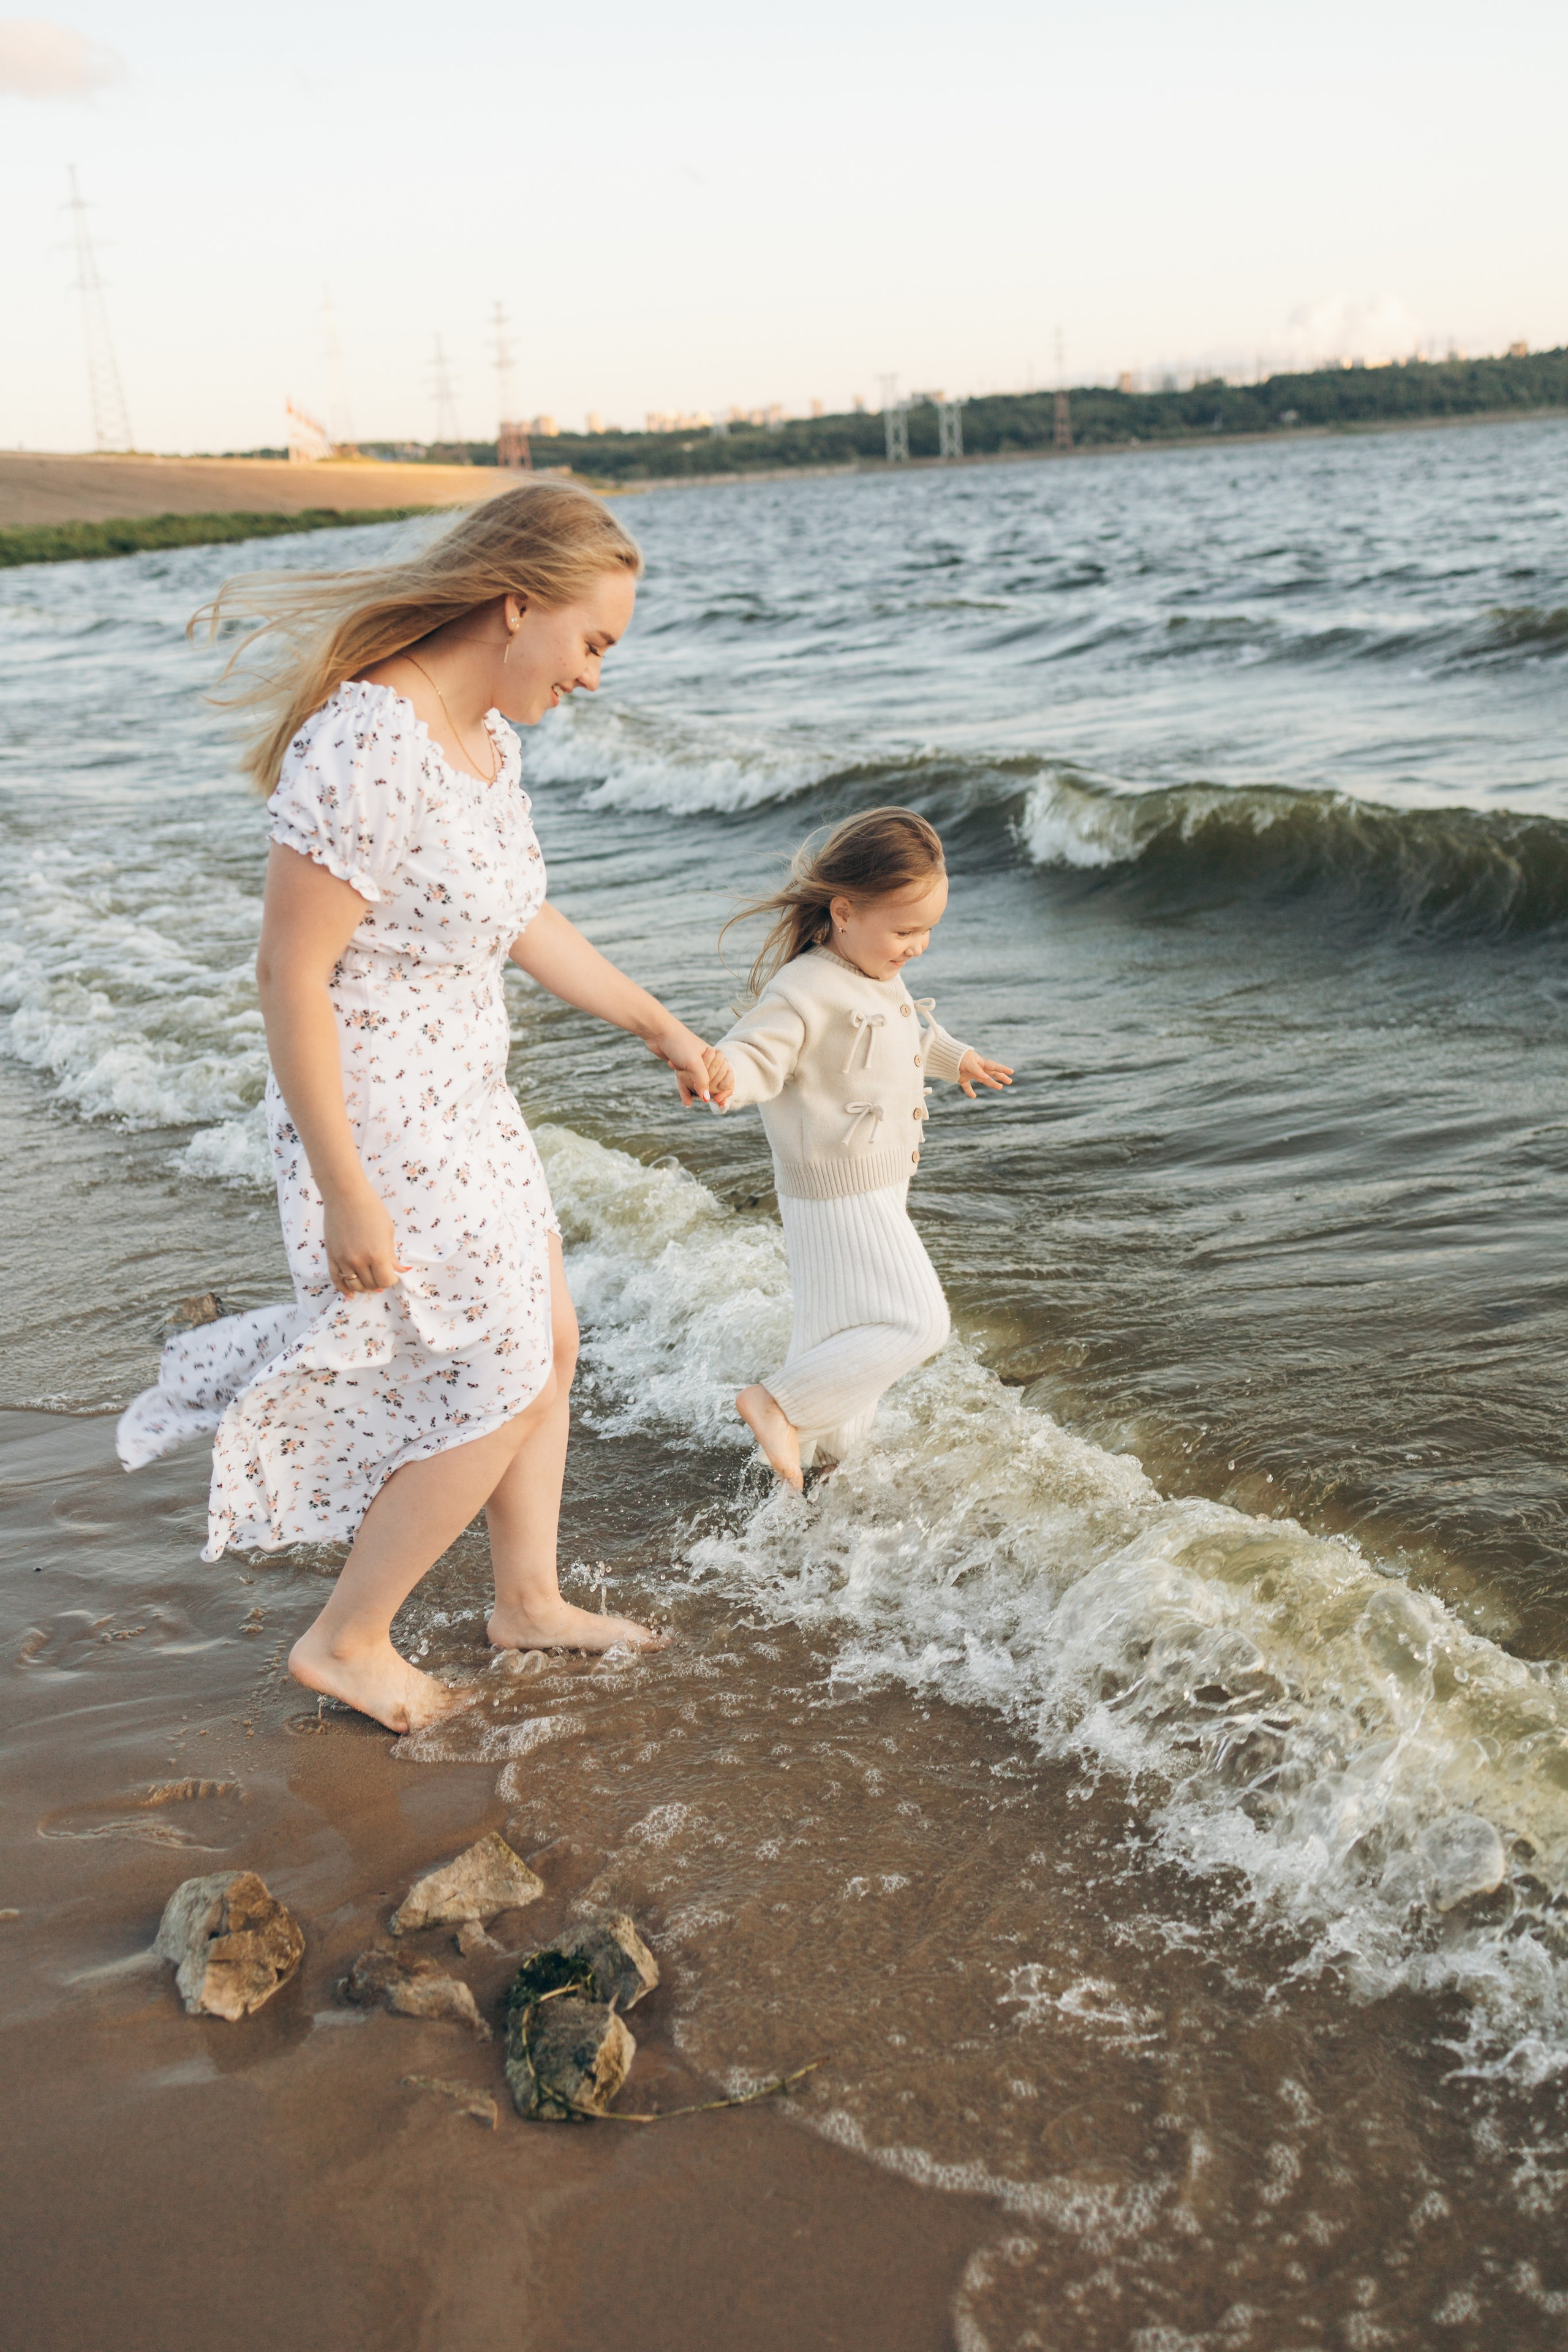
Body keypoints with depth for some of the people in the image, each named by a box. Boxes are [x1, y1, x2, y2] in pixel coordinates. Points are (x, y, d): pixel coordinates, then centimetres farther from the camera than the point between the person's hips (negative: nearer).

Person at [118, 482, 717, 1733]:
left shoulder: (488, 734, 2)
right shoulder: (366, 750, -28)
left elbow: (524, 921, 16)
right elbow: (291, 976, -26)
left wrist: (660, 1024, 24)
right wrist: (346, 1197, -23)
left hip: (468, 1103, 9)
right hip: (381, 1126, -9)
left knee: (549, 1345, 19)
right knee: (501, 1391, 3)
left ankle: (529, 1598, 40)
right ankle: (348, 1641, 23)